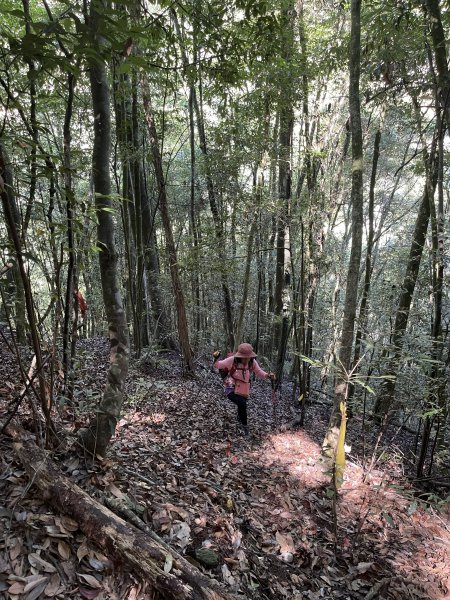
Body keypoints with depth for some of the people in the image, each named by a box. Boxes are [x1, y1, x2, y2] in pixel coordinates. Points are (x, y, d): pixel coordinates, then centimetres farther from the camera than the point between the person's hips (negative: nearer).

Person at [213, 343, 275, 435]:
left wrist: (268, 376, -18)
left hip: (243, 391, 5)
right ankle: (245, 425, -4)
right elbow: (218, 365, -10)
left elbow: (260, 373, 2)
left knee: (241, 407, 25)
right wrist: (216, 358, -31)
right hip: (231, 389, -5)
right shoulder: (232, 360, -20)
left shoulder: (252, 362, -10)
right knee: (242, 404, -29)